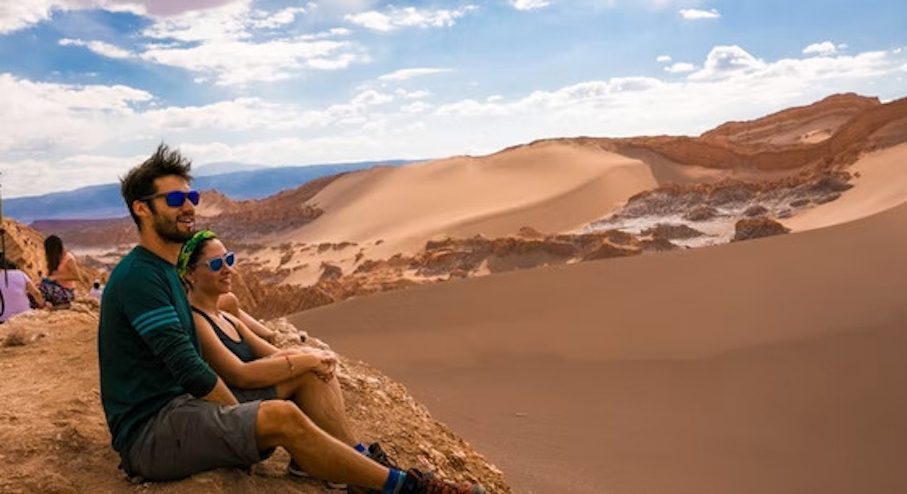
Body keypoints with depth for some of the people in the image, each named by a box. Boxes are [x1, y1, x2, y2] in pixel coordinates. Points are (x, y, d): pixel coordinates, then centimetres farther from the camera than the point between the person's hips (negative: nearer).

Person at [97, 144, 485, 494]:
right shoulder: (138, 277, -16)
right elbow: (191, 372, -21)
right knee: (283, 418, -27)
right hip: (148, 433, -9)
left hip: (177, 409, 9)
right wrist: (250, 419, -8)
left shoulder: (164, 272, 15)